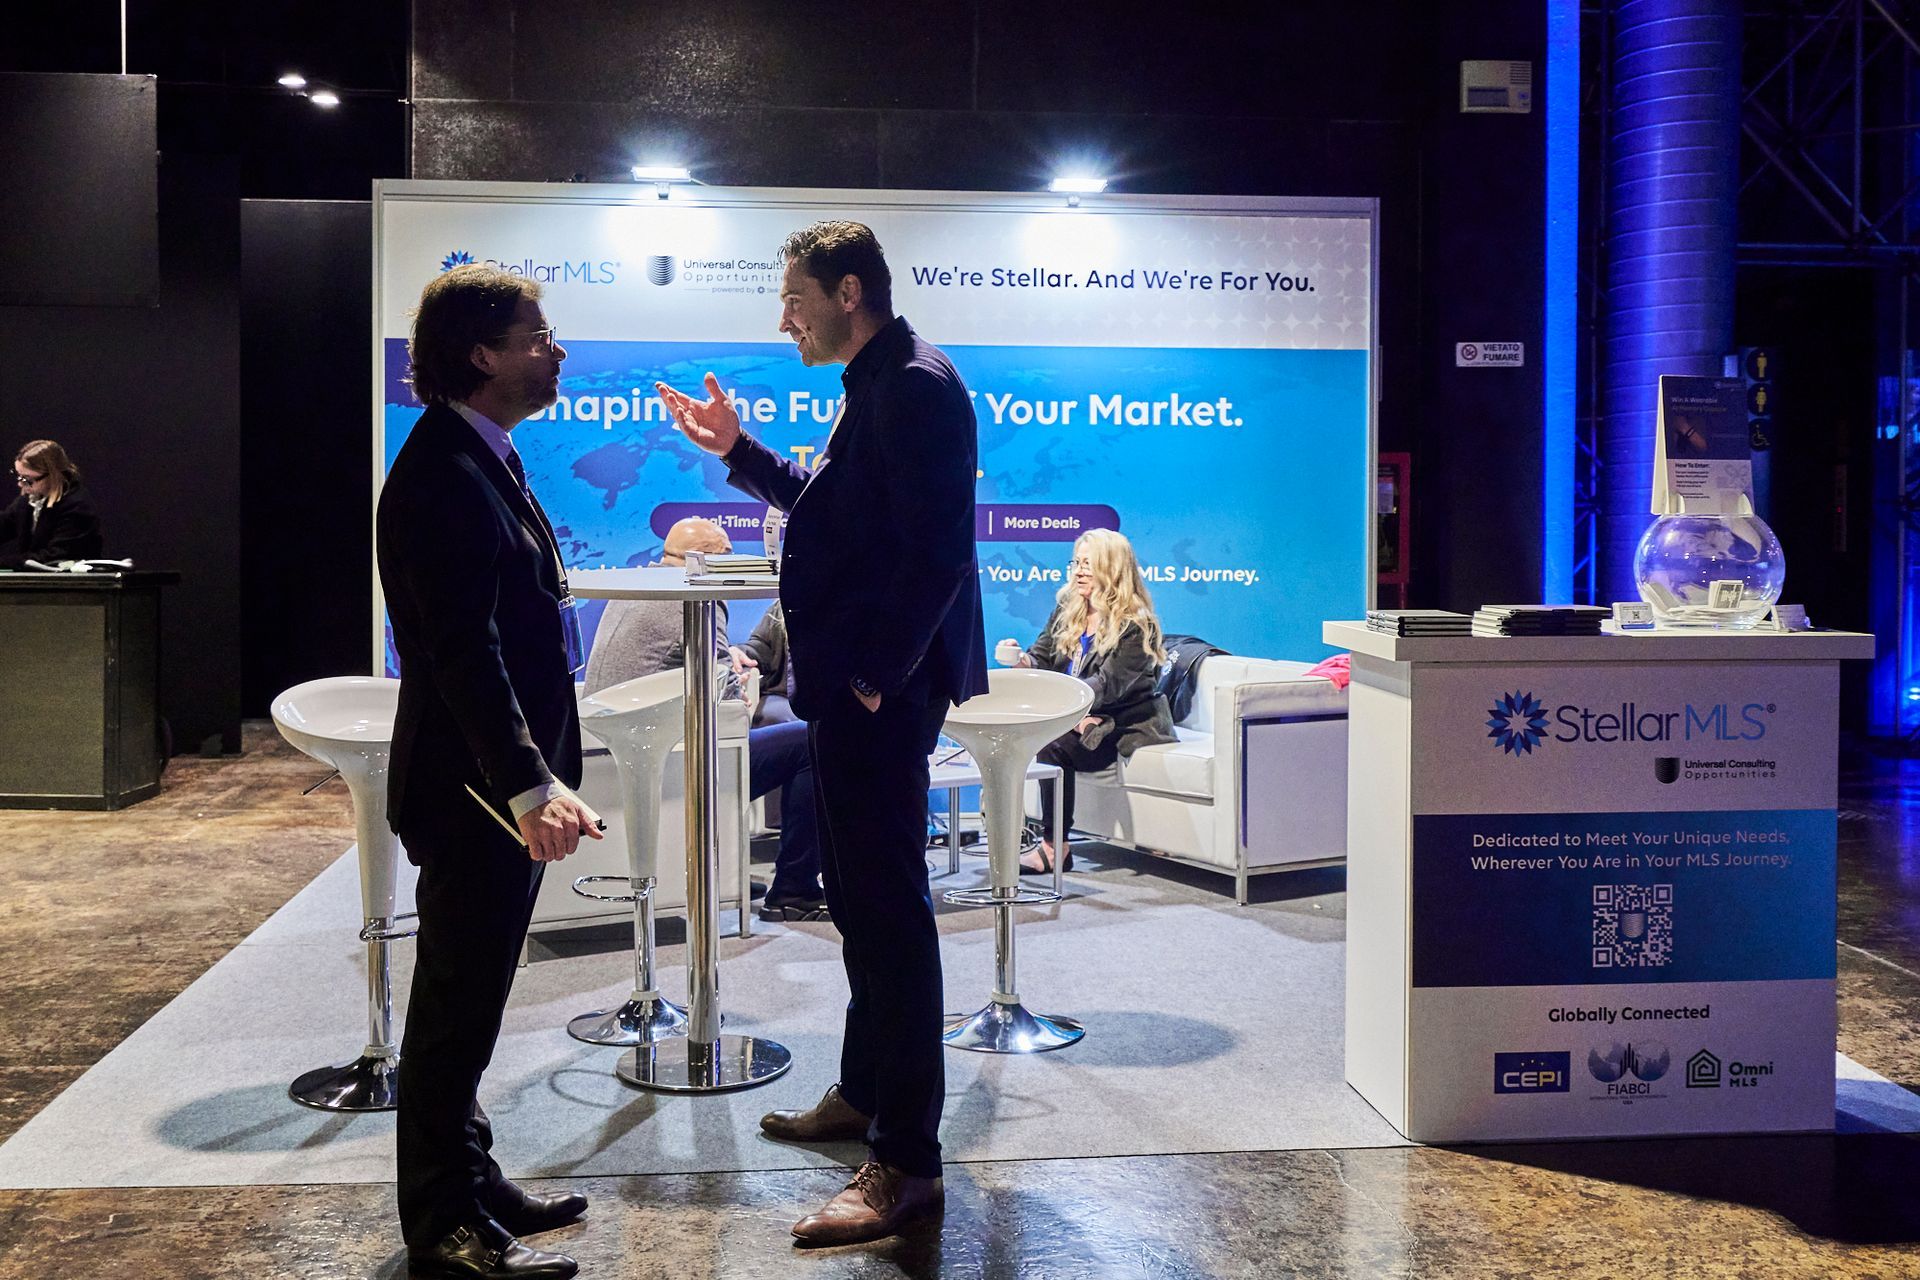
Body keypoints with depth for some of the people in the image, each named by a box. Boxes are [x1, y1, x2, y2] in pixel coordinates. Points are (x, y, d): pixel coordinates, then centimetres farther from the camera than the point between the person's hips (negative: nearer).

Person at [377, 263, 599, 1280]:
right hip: (473, 787, -10)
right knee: (456, 1007, 2)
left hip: (499, 785, 10)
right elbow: (465, 651, -27)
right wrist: (529, 783, -33)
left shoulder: (484, 460, 12)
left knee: (467, 1004, 19)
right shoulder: (444, 474, -19)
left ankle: (470, 1186, 33)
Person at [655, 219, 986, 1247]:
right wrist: (737, 452, 20)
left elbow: (939, 552, -24)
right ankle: (863, 1097, 35)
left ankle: (905, 1164, 0)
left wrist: (877, 677, -22)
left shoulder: (917, 387, -16)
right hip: (848, 684, 11)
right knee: (860, 895, 20)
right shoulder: (878, 388, 17)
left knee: (889, 908, -7)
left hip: (879, 694, -11)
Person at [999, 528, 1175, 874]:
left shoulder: (1136, 625, -14)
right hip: (1076, 717, 7)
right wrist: (1022, 660, -18)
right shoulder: (1067, 608, 9)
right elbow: (1043, 658, 7)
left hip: (1125, 725, -7)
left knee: (1053, 745, -30)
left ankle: (1055, 848, -24)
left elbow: (1108, 685, -24)